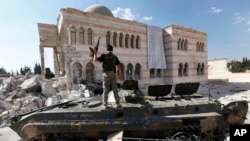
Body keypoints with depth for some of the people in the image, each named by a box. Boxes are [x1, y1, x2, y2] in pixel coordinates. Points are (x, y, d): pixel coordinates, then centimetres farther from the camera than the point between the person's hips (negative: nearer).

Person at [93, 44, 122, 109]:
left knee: (105, 90, 4)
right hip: (113, 74, 1)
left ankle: (105, 105, 5)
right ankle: (117, 104, 4)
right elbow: (119, 66, 3)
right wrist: (119, 75, 9)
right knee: (115, 90, 5)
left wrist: (95, 54, 13)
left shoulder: (104, 55, 2)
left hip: (106, 74, -1)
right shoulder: (115, 57, 9)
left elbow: (95, 60, -4)